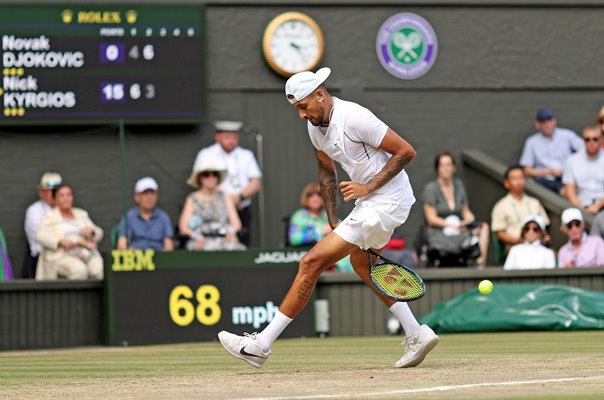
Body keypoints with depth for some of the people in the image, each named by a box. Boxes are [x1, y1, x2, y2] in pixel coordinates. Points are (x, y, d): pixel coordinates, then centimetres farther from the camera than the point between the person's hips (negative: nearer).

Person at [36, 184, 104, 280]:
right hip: (63, 256, -4)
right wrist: (61, 241, -17)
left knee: (99, 270, -29)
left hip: (88, 254, 4)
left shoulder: (81, 214, 26)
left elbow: (99, 233, 23)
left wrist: (91, 231, -1)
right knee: (79, 270, -36)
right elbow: (42, 236, -1)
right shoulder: (50, 216, 13)